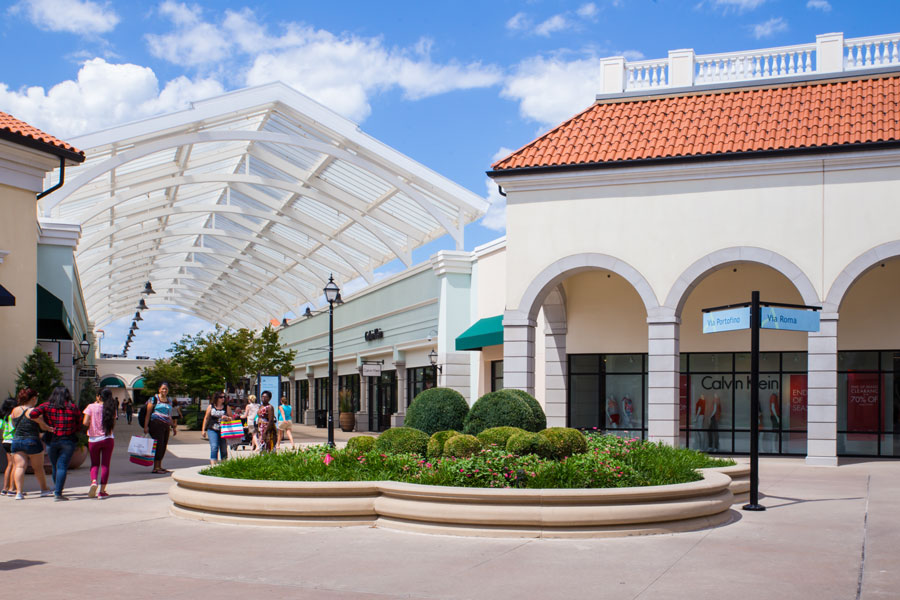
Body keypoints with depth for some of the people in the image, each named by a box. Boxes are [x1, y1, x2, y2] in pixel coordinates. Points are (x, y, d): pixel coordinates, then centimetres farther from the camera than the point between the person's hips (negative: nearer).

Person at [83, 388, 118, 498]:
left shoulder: (91, 407, -6)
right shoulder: (112, 409, 0)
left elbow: (85, 423, -9)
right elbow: (113, 425, 2)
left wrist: (93, 424, 9)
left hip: (93, 439, -1)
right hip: (108, 439, 1)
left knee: (95, 463, 15)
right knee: (105, 464, 6)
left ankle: (93, 481, -13)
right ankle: (102, 491, 4)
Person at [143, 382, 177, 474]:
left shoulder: (169, 401, 19)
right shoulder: (154, 399, -2)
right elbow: (148, 413, -5)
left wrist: (173, 427, 24)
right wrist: (146, 426, -12)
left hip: (166, 425, 7)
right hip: (156, 424, -7)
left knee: (164, 445, 8)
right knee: (158, 445, -10)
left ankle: (159, 466, 17)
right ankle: (156, 467, -7)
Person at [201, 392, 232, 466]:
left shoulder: (227, 407, 7)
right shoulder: (211, 407, 7)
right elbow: (206, 418, 12)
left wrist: (226, 417, -12)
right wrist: (203, 430, 10)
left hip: (224, 431, 1)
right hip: (212, 430, -1)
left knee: (224, 449, 6)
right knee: (214, 447, -15)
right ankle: (213, 464, -18)